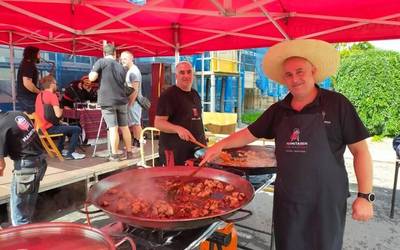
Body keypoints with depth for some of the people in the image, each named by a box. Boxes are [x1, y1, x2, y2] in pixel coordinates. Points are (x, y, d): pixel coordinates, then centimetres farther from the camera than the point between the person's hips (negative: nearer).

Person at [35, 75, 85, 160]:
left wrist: (60, 122, 16)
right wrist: (61, 110, 0)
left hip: (41, 127, 10)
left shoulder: (39, 95, 13)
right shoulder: (52, 95, -15)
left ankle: (60, 150, 36)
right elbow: (58, 114, -24)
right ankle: (70, 154, -1)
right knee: (77, 129, -4)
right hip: (49, 128, -10)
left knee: (64, 126, 34)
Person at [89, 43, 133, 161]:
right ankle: (129, 152, 18)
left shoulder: (101, 62, 0)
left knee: (113, 128, -2)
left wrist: (93, 70, 14)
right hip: (121, 100, 4)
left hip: (107, 101, -4)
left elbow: (92, 78, -6)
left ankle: (114, 154, 3)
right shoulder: (121, 67, 13)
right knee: (124, 127, 10)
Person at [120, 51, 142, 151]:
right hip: (130, 100, 9)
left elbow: (135, 89, -20)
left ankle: (138, 144, 1)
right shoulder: (129, 71, 16)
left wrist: (130, 102, -21)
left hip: (134, 101, -9)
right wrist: (129, 102, 13)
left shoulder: (134, 71, -13)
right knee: (133, 123, 12)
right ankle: (135, 143, 20)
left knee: (136, 123, -5)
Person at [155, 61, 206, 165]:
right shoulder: (168, 95, -12)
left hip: (197, 148, 8)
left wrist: (202, 136, 18)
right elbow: (158, 122, -18)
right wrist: (178, 129, -32)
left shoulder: (195, 94, 12)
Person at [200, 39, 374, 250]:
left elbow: (360, 151, -6)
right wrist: (221, 145, -3)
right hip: (286, 199, 4)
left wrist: (365, 196, -10)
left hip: (326, 200, -3)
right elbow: (249, 134, 11)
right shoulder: (278, 110, 4)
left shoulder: (337, 104, -8)